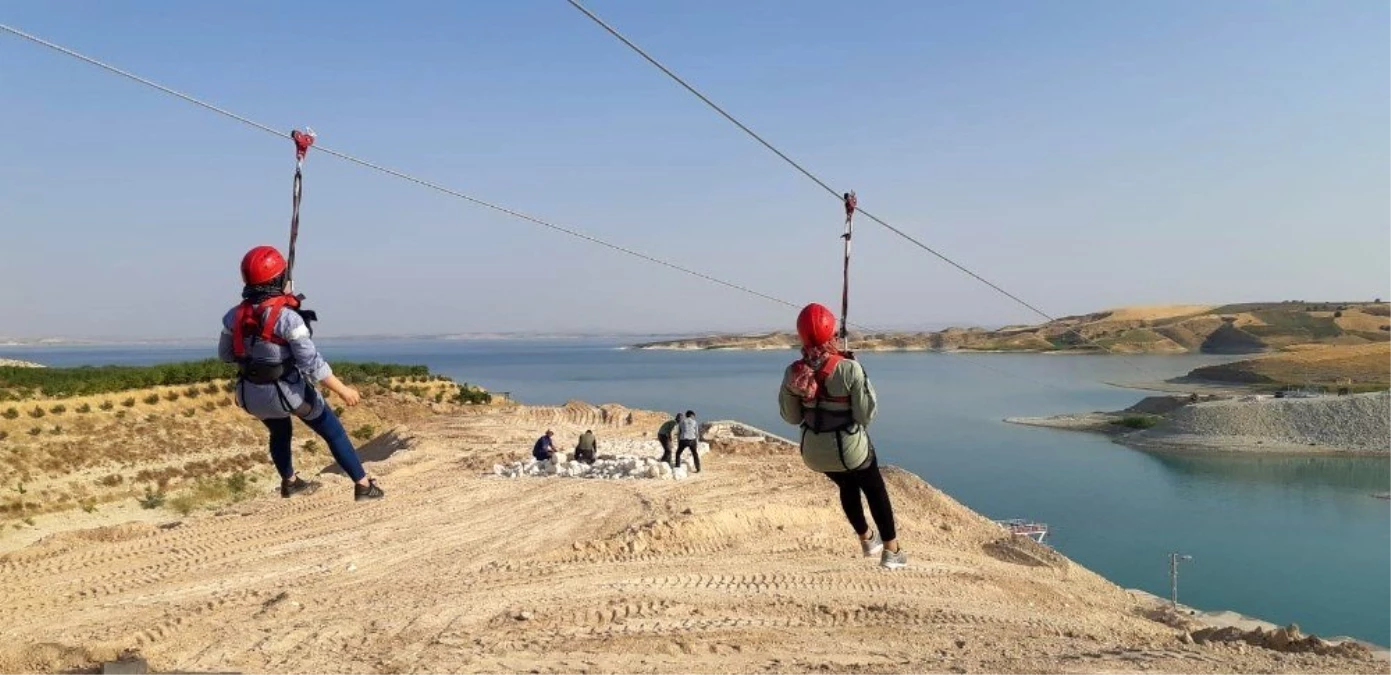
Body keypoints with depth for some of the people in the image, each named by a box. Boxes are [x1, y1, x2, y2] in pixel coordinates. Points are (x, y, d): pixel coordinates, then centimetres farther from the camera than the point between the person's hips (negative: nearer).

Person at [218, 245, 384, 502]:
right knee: (334, 433, 10)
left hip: (252, 394, 6)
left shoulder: (235, 316, -8)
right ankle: (363, 485, 12)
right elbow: (312, 362, -26)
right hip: (289, 391, -5)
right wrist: (343, 389, -19)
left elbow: (225, 354, 6)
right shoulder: (287, 317, -26)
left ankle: (290, 482, 49)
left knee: (280, 433, 33)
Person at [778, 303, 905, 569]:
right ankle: (891, 551, 30)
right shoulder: (849, 368, -22)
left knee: (847, 487, 32)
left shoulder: (793, 373, -10)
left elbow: (790, 417, 1)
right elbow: (866, 415, -16)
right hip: (850, 448, -4)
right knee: (876, 491, 23)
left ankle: (867, 540, 49)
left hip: (814, 451, 4)